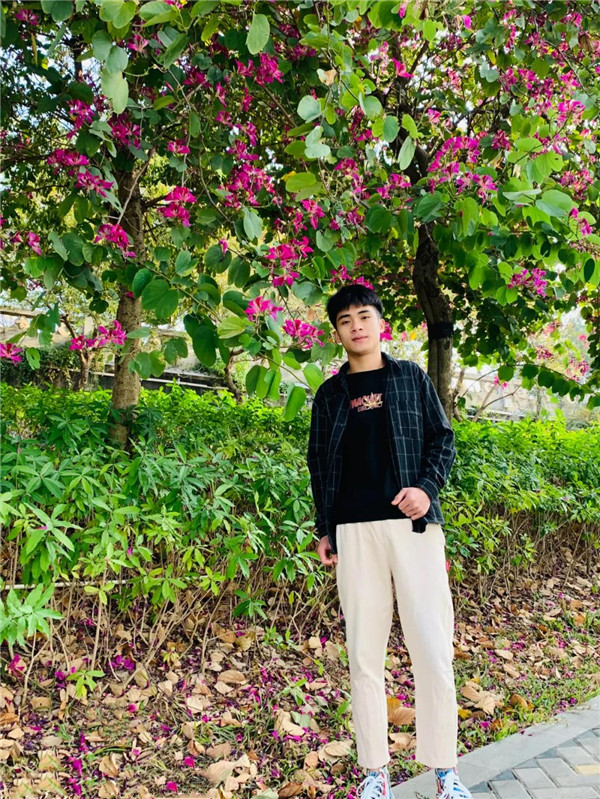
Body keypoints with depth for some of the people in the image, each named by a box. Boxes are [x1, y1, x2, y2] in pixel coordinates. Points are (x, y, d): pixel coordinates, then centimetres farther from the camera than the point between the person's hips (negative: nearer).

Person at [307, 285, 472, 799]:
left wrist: (426, 487, -9)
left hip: (414, 525, -1)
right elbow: (320, 464, 15)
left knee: (433, 651, -5)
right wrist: (324, 530, 10)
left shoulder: (412, 378, 11)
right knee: (364, 655, 4)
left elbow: (443, 438, 8)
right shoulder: (329, 395, 14)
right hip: (355, 531, 2)